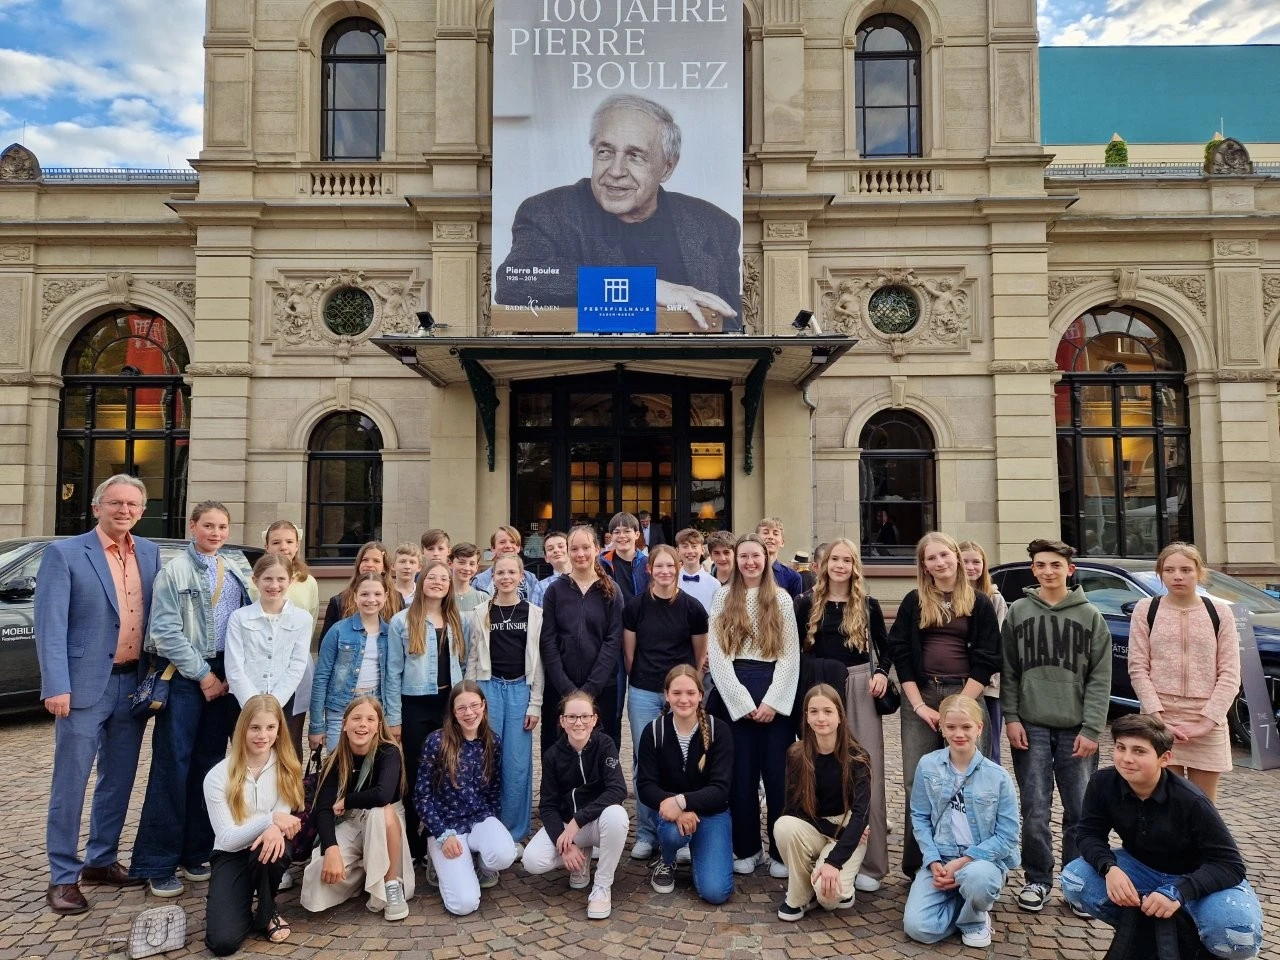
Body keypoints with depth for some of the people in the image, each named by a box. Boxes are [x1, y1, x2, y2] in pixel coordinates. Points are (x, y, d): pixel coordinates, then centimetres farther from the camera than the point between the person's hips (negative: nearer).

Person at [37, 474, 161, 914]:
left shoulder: (150, 553, 8)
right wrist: (56, 687, -18)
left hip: (133, 684, 5)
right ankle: (63, 877, 16)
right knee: (70, 783, 4)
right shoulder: (64, 553, -7)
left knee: (119, 780, 15)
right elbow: (50, 626, -11)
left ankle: (101, 861, 30)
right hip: (86, 685, -5)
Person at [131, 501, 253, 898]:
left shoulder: (236, 573, 10)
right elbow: (166, 631, -10)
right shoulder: (174, 571, -4)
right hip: (183, 675, -5)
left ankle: (196, 851, 21)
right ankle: (158, 863, 6)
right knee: (173, 765, -3)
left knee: (210, 764, 10)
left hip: (223, 676, 5)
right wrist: (202, 674, -11)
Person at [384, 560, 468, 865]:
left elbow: (466, 667, 11)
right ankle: (415, 845, 18)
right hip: (415, 706, -2)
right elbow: (393, 673, -3)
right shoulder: (401, 622, -2)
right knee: (416, 775, 5)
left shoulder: (460, 623, 8)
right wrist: (393, 718, -5)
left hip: (451, 705, 3)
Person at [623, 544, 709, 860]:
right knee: (644, 763, 5)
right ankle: (645, 834, 18)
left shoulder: (692, 607, -2)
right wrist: (639, 679, 11)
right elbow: (629, 652, 8)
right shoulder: (636, 606, -1)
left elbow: (700, 654, 8)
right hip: (643, 694, 1)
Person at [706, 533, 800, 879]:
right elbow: (716, 654, -1)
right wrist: (743, 701, -9)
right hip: (733, 693, 0)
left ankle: (781, 851, 14)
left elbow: (791, 654, 1)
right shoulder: (723, 598, 6)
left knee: (778, 773, 2)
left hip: (776, 693, 0)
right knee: (741, 773, 5)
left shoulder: (781, 599, 6)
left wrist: (772, 700, -10)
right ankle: (747, 848, 19)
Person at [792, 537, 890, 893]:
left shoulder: (868, 605, 6)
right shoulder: (807, 603, 4)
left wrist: (882, 672, -4)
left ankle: (868, 863, 8)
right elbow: (796, 650, 7)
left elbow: (884, 646, 15)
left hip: (859, 690, 0)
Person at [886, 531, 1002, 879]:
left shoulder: (979, 603, 5)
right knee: (917, 782, 1)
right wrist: (919, 704, -5)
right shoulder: (913, 602, 8)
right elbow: (899, 653, 4)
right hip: (919, 697, 1)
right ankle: (915, 864, 11)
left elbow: (986, 660, 0)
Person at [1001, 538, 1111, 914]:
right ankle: (1037, 879, 16)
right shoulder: (1018, 612, 5)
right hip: (1031, 726, 0)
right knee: (1035, 811, 2)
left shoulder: (1090, 616, 3)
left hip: (1075, 728, 0)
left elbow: (1100, 678, 0)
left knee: (1081, 811, 4)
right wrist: (1011, 717, -3)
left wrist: (1091, 729, -7)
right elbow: (1008, 671, 5)